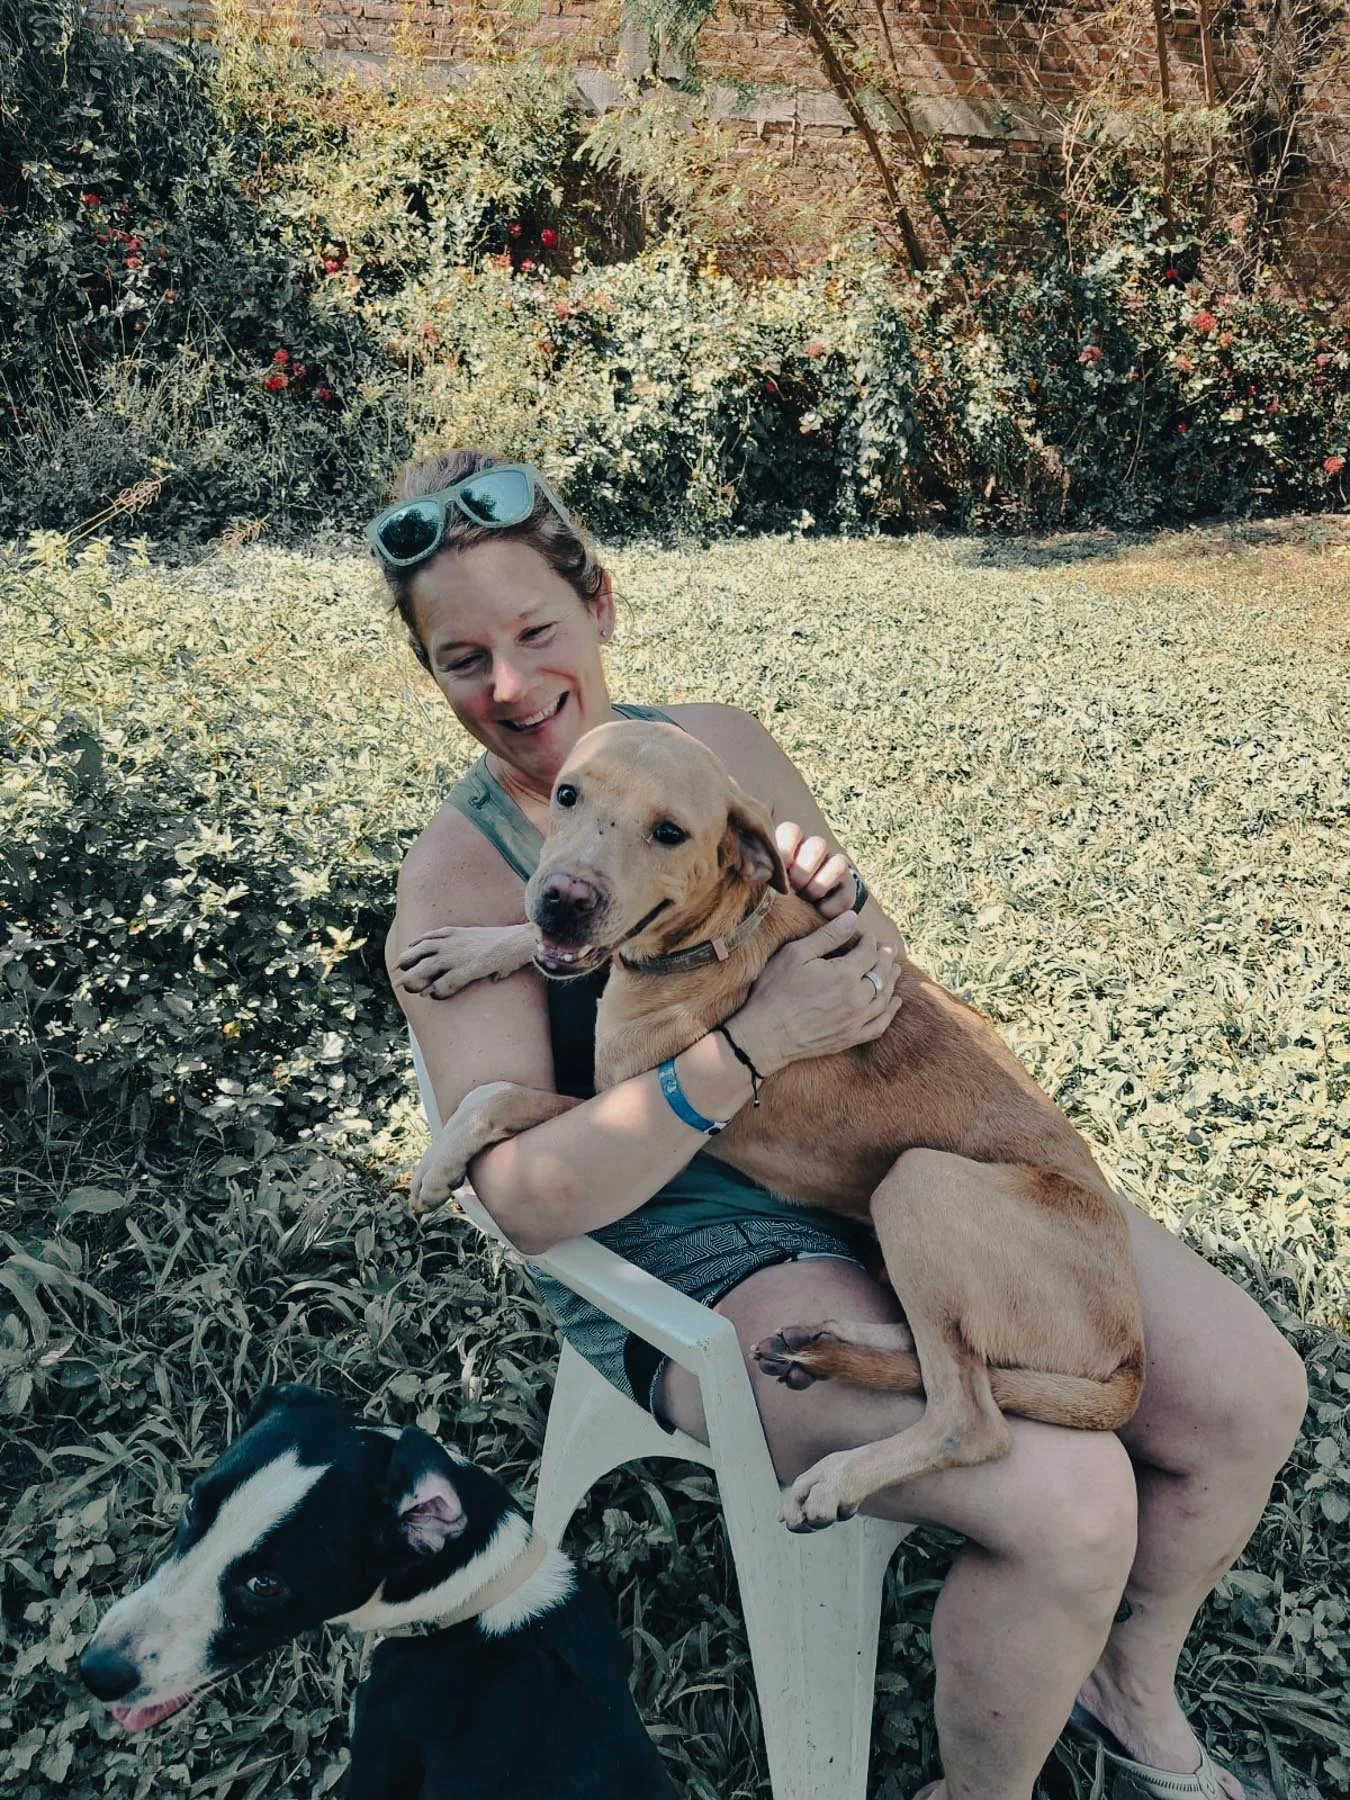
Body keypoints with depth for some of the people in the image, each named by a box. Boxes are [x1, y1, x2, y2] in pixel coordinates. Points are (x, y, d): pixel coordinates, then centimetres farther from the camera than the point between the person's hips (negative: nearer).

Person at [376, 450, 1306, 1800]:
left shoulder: (726, 742, 4)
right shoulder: (457, 876, -11)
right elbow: (529, 1200, -19)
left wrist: (843, 909, -12)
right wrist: (753, 1042, -28)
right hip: (696, 1249, -5)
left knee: (1252, 1396, -4)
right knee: (1069, 1499, -25)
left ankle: (1132, 1685, 26)